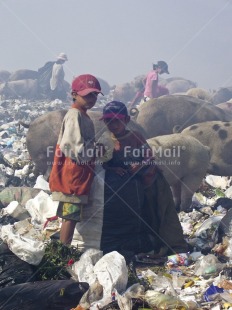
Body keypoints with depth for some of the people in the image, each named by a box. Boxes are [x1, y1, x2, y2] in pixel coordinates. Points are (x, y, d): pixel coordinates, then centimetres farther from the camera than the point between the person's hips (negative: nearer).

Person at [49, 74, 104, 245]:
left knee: (71, 215, 14)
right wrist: (96, 150, -10)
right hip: (74, 173, -10)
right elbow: (75, 149, -22)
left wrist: (95, 148, 4)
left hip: (80, 172, 10)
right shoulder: (75, 116, -16)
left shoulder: (83, 116, 15)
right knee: (71, 215, -6)